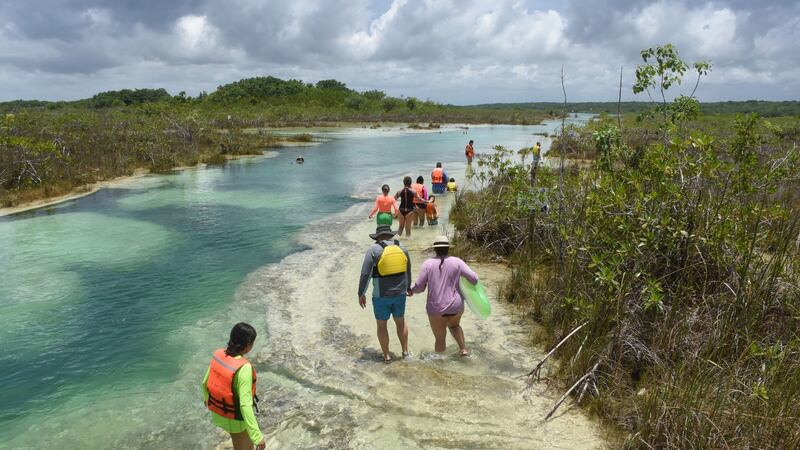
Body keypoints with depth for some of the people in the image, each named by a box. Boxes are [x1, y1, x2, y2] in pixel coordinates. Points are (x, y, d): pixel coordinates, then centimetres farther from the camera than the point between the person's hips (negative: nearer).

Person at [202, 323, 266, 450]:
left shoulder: (218, 355, -13)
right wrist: (257, 436, -33)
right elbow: (245, 405, -36)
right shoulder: (244, 368, -34)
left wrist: (207, 398, 25)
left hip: (218, 413, 7)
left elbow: (205, 382, 2)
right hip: (236, 419, -7)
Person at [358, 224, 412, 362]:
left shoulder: (374, 250, -11)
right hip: (399, 294, 4)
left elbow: (365, 274, -14)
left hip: (381, 295, -3)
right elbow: (408, 272, 13)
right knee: (400, 321, 22)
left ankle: (386, 356, 19)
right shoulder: (402, 248, 2)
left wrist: (361, 293, -5)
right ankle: (405, 352, 28)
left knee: (381, 324, 14)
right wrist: (408, 287, 29)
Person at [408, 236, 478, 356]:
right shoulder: (456, 262, -5)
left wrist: (412, 290, 14)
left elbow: (419, 287, -8)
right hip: (455, 306, 2)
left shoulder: (428, 264, -7)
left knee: (440, 339, 17)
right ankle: (463, 348, 15)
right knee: (454, 325, 34)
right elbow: (474, 278, -7)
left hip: (436, 308, -1)